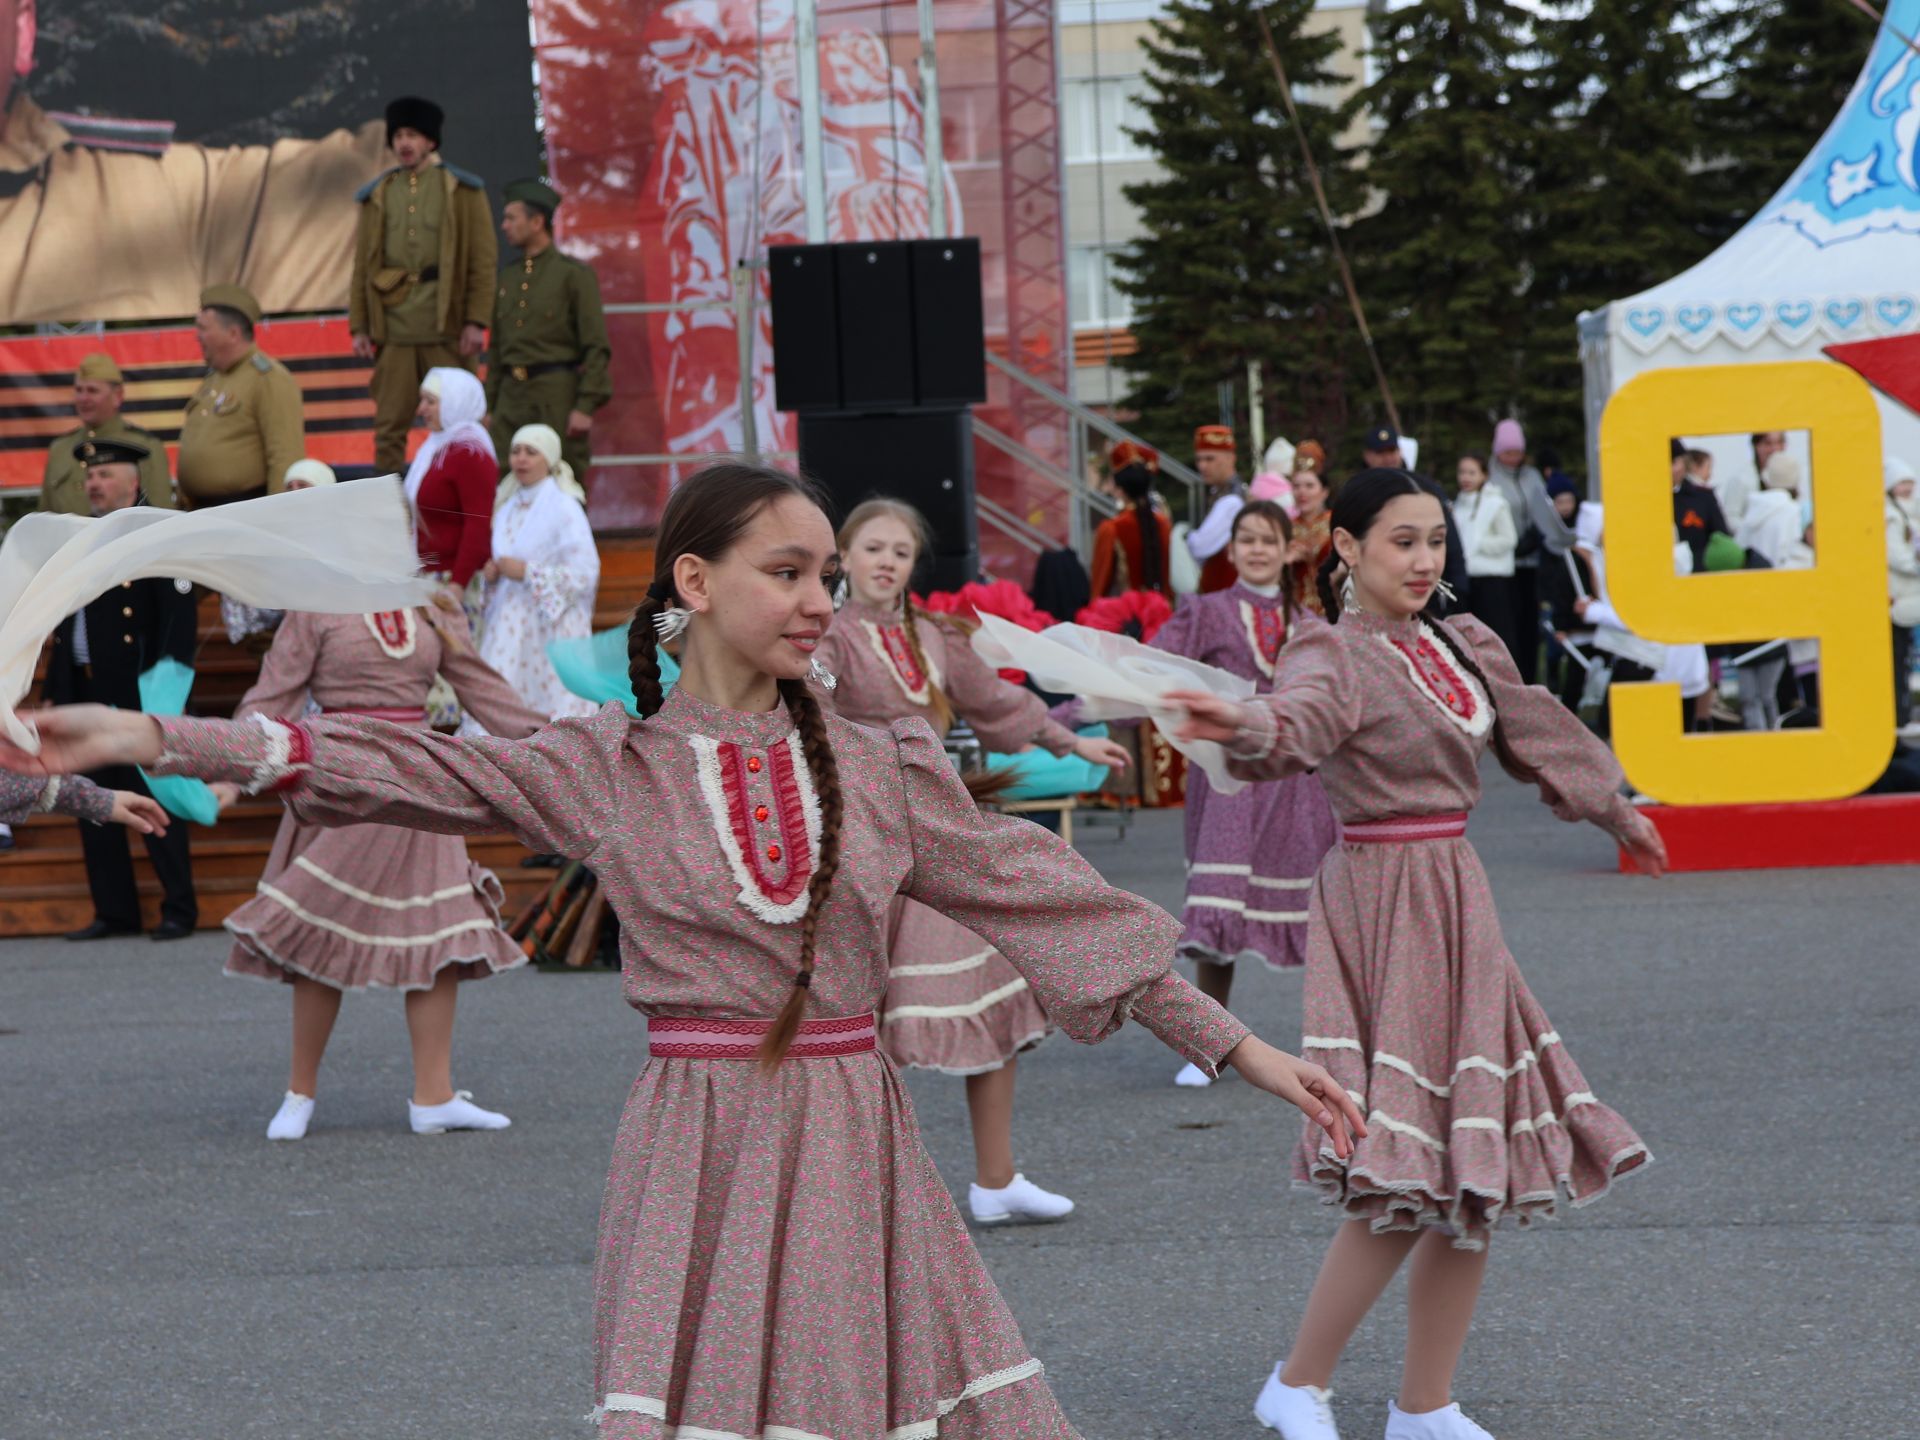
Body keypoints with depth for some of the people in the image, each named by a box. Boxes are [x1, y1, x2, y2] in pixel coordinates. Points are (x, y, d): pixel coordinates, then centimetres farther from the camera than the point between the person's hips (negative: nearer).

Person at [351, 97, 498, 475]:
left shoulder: (462, 191, 5)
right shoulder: (376, 196, 13)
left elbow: (484, 260, 0)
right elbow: (363, 265, 12)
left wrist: (476, 322, -8)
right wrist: (358, 327, 4)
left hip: (446, 328, -2)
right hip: (392, 327, 2)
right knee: (388, 428, 1)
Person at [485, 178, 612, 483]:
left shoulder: (574, 273, -3)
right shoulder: (507, 278, 16)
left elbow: (597, 348, -8)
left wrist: (585, 406, -15)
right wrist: (490, 408, 15)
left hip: (558, 398, -6)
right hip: (511, 397, 6)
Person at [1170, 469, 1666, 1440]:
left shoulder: (1460, 645, 12)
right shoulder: (1337, 655, -11)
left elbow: (1537, 729, 28)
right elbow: (1298, 726, -33)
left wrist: (1617, 813, 43)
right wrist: (1243, 730, -58)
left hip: (1456, 904, 8)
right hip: (1384, 903, -8)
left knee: (1477, 1172, 9)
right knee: (1406, 1180, -11)